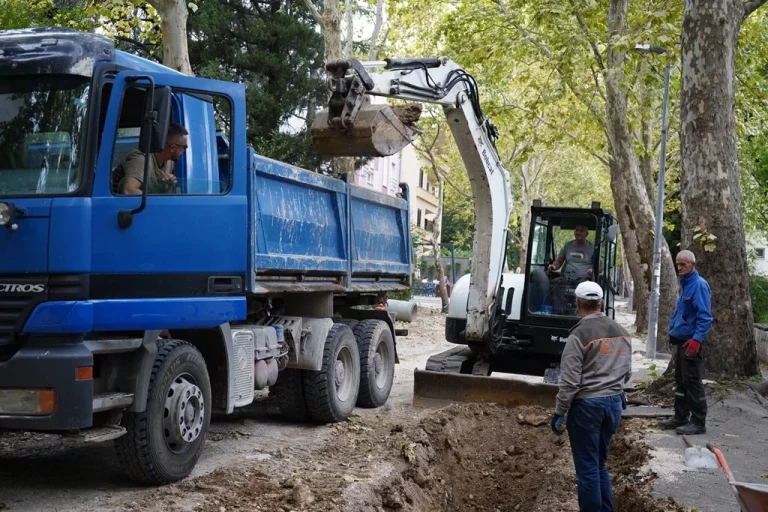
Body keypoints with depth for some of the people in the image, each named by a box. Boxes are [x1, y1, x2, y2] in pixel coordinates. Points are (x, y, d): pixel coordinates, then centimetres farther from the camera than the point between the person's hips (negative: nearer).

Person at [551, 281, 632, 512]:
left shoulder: (579, 334, -15)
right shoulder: (622, 333, 7)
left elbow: (570, 381, -16)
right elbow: (627, 372, 16)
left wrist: (559, 412, -8)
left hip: (587, 405, -7)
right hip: (614, 402, 7)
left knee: (587, 467, 2)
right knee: (600, 464, 18)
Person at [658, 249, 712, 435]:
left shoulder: (699, 285, -15)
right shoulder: (685, 284, 14)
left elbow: (705, 316, -22)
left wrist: (697, 338, -28)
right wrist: (673, 331, 21)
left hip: (690, 342, -10)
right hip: (680, 340, 10)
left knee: (692, 381, -5)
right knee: (680, 381, 15)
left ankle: (698, 422, 0)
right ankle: (680, 417, 23)